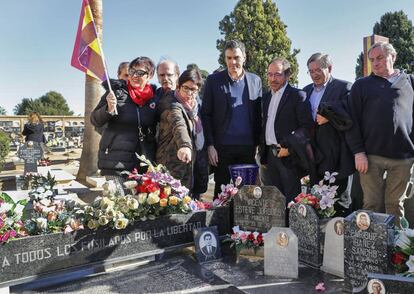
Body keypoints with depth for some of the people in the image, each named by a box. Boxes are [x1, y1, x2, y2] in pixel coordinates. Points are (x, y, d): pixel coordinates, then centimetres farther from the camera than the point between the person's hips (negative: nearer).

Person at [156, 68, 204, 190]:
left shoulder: (193, 106, 10)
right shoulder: (173, 106, -18)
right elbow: (179, 125, -40)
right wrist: (184, 145, -56)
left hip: (188, 166, 8)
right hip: (172, 167, -8)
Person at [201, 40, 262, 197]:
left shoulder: (255, 81, 7)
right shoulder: (213, 80, 1)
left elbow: (258, 115, 8)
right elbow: (206, 115, 0)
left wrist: (257, 143, 2)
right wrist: (210, 145, -6)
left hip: (248, 147, 2)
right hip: (222, 147, -1)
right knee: (221, 191, 7)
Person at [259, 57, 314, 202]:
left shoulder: (298, 96, -6)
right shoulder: (266, 97, 16)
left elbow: (307, 126, -12)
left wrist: (289, 146, -19)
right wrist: (261, 149, 9)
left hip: (287, 155, -6)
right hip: (268, 155, 6)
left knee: (291, 199, 0)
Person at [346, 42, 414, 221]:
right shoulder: (361, 85, 10)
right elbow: (352, 120, 3)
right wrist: (358, 151, -6)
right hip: (370, 155, -1)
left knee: (396, 203, 9)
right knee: (372, 203, 1)